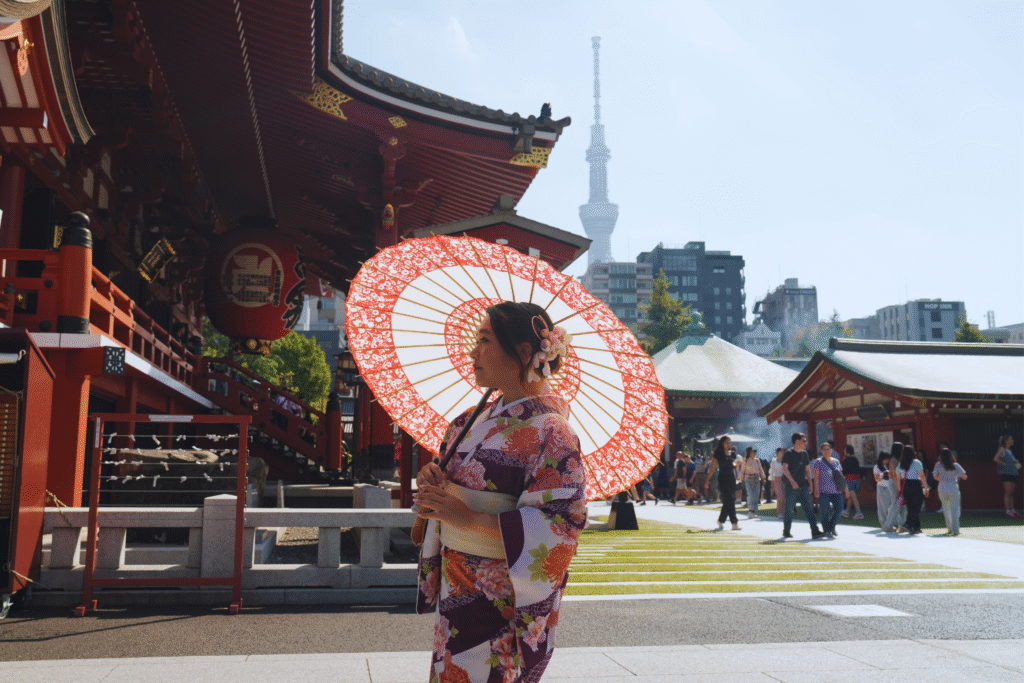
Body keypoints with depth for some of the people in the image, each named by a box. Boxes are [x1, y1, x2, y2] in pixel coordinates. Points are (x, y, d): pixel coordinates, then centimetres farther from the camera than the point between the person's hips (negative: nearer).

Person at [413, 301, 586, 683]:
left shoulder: (549, 430, -17)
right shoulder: (485, 416, 9)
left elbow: (558, 525, -22)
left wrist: (468, 518, -25)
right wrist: (433, 478, -3)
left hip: (499, 598, -7)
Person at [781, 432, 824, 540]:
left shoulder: (804, 453, 13)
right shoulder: (788, 453, -7)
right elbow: (784, 468, -18)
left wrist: (810, 483, 16)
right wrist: (791, 481, -31)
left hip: (803, 486, 6)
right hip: (792, 487, -6)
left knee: (809, 509, -3)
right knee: (789, 510, 3)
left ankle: (815, 532, -8)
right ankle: (786, 532, 16)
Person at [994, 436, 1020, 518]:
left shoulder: (1010, 451, 19)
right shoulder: (1002, 450, -6)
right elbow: (995, 459, -18)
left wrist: (1016, 462, 10)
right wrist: (1004, 464, -14)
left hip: (1013, 473, 8)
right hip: (1006, 473, -8)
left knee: (1011, 493, 10)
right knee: (1008, 493, -9)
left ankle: (1013, 511, 13)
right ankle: (1008, 511, -9)